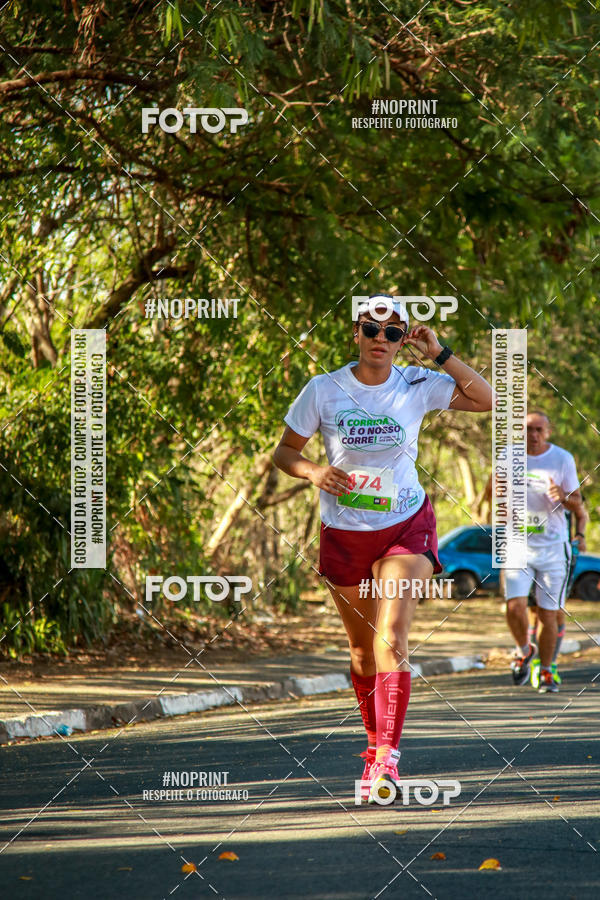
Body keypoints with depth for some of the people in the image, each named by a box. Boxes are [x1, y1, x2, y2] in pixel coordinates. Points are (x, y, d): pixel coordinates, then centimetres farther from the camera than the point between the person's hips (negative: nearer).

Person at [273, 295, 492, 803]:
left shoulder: (417, 386, -4)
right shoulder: (323, 391, -6)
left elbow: (487, 400, -6)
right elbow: (285, 452, 2)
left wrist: (440, 354, -13)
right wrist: (313, 472, -19)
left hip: (406, 528, -1)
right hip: (344, 533, 1)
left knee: (392, 641, -19)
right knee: (363, 651, 11)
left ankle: (387, 758, -25)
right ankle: (376, 740, 33)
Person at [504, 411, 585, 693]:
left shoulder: (563, 459, 0)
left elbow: (577, 505, 4)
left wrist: (563, 497, -19)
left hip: (552, 546, 0)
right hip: (517, 545, 0)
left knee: (548, 613, 1)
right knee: (515, 606, -14)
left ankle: (545, 672, 17)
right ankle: (524, 650, 15)